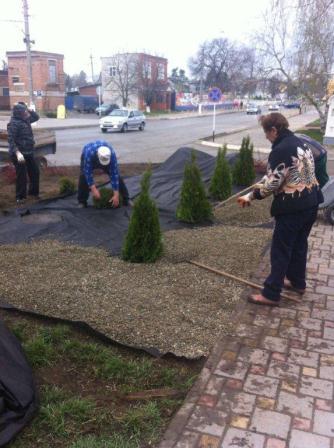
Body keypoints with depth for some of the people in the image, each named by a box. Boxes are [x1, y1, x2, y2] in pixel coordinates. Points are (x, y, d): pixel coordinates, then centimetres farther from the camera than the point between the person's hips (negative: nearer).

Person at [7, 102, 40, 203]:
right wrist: (18, 153, -32)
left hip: (29, 152, 9)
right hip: (19, 154, -9)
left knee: (35, 172, 16)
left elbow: (36, 117, 25)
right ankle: (20, 197, 13)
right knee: (22, 175, -1)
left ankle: (33, 192, 33)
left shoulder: (25, 120, 9)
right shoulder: (14, 123, -17)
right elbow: (11, 140, -22)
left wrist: (30, 110, 5)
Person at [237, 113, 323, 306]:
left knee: (281, 250, -1)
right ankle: (298, 282, 37)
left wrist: (251, 196, -7)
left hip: (292, 207, -9)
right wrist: (266, 179, 28)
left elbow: (272, 184, -19)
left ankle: (271, 294, 8)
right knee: (300, 244, 22)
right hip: (311, 203, 9)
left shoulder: (281, 150, -18)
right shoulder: (301, 143, 12)